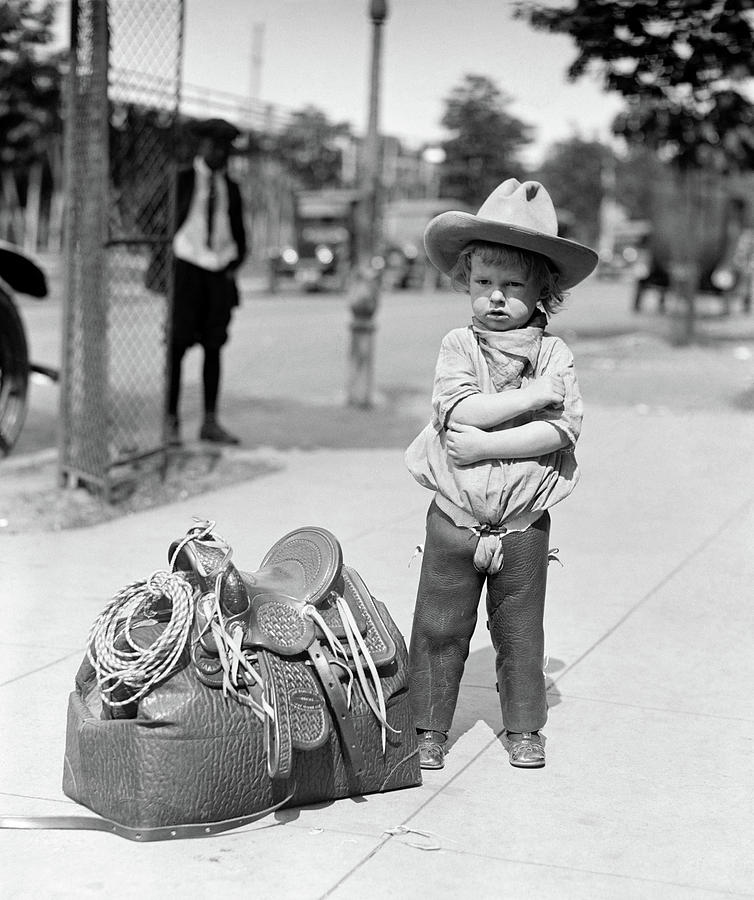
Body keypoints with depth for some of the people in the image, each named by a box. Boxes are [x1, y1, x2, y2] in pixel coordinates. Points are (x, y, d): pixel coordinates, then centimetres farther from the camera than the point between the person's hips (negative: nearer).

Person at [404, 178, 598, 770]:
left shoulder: (555, 354, -3)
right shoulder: (459, 346, -3)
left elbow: (563, 430, -16)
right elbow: (457, 410, -20)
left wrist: (486, 443, -22)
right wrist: (536, 393, -19)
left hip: (523, 521, 0)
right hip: (455, 516, 0)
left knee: (519, 632, 12)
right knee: (439, 628, 6)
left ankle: (524, 728, 27)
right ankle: (429, 728, 19)